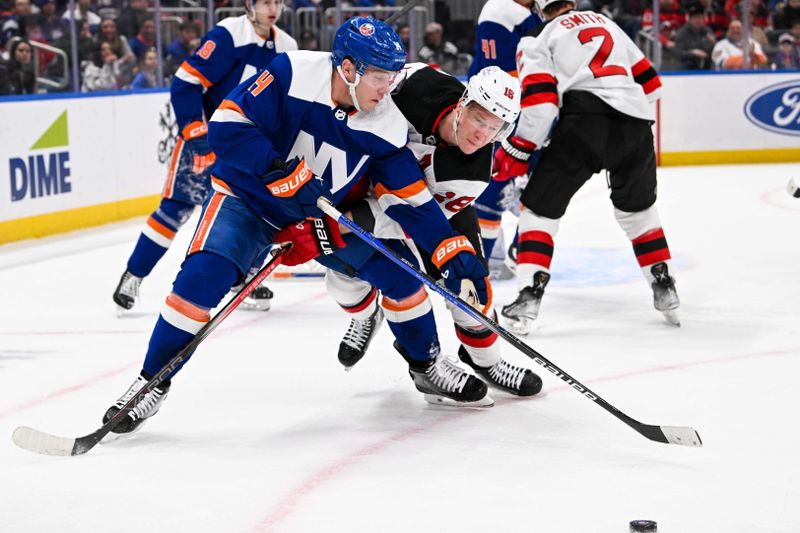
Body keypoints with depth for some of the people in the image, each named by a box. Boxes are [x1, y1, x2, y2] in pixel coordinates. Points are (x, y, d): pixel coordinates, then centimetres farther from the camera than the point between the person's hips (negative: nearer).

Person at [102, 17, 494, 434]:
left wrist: (454, 250, -15)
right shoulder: (292, 74, -26)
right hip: (246, 197, -4)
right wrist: (278, 170, -36)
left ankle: (425, 366, 21)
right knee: (204, 273, -26)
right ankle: (152, 383, -12)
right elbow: (227, 124, -27)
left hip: (326, 211, 5)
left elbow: (411, 200, -8)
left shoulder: (387, 125, -13)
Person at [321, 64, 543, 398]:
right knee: (343, 276, -8)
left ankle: (484, 359, 17)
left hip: (435, 197, 0)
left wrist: (368, 219, -48)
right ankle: (366, 317, 28)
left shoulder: (473, 172, -34)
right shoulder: (415, 84, -35)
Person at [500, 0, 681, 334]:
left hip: (585, 121, -4)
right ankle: (665, 291, 28)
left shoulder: (538, 38, 13)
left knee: (540, 207, 7)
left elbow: (540, 100, -2)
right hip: (635, 124, 5)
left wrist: (516, 151, 5)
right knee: (637, 208, 28)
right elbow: (648, 81, 29)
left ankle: (529, 298, -6)